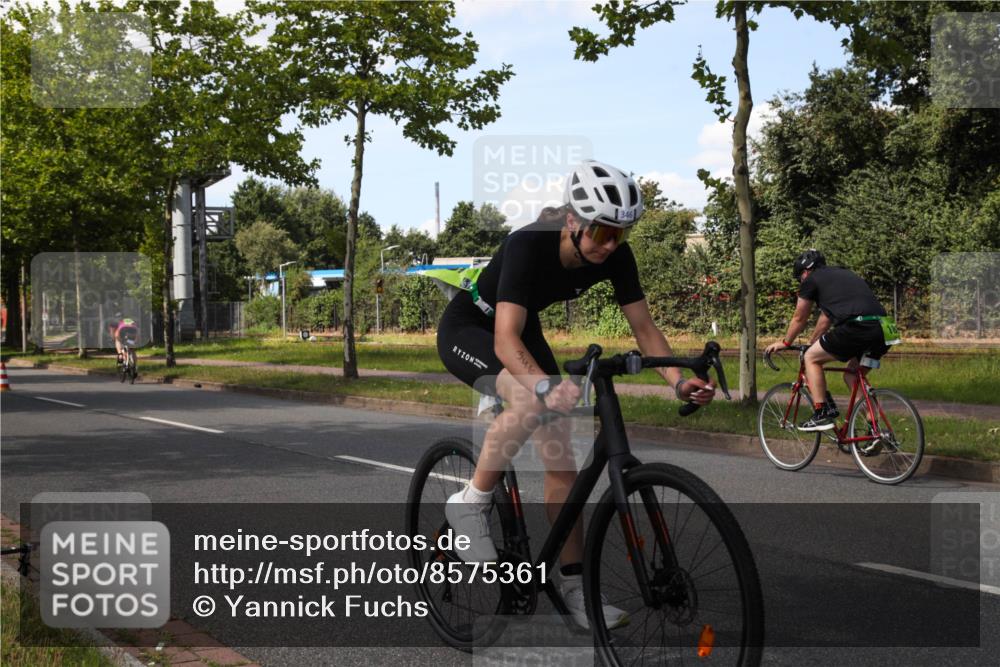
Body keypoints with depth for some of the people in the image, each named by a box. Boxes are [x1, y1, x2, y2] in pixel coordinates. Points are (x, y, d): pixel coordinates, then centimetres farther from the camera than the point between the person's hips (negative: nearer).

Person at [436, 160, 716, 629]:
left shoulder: (615, 256, -18)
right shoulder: (529, 245, -35)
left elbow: (644, 329, -12)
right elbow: (505, 341, -42)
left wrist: (678, 380, -30)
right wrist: (547, 386, -59)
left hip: (524, 330, 6)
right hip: (468, 328, -6)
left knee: (560, 457, -4)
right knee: (529, 401, -36)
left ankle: (574, 586, 2)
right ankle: (470, 504, -15)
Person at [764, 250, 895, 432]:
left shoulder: (812, 280, 13)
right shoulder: (845, 274, 34)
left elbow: (799, 319, 25)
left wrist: (785, 343, 41)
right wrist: (812, 342, 54)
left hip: (856, 326, -7)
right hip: (883, 331, 7)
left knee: (811, 358, 12)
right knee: (853, 375, 26)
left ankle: (821, 415, 5)